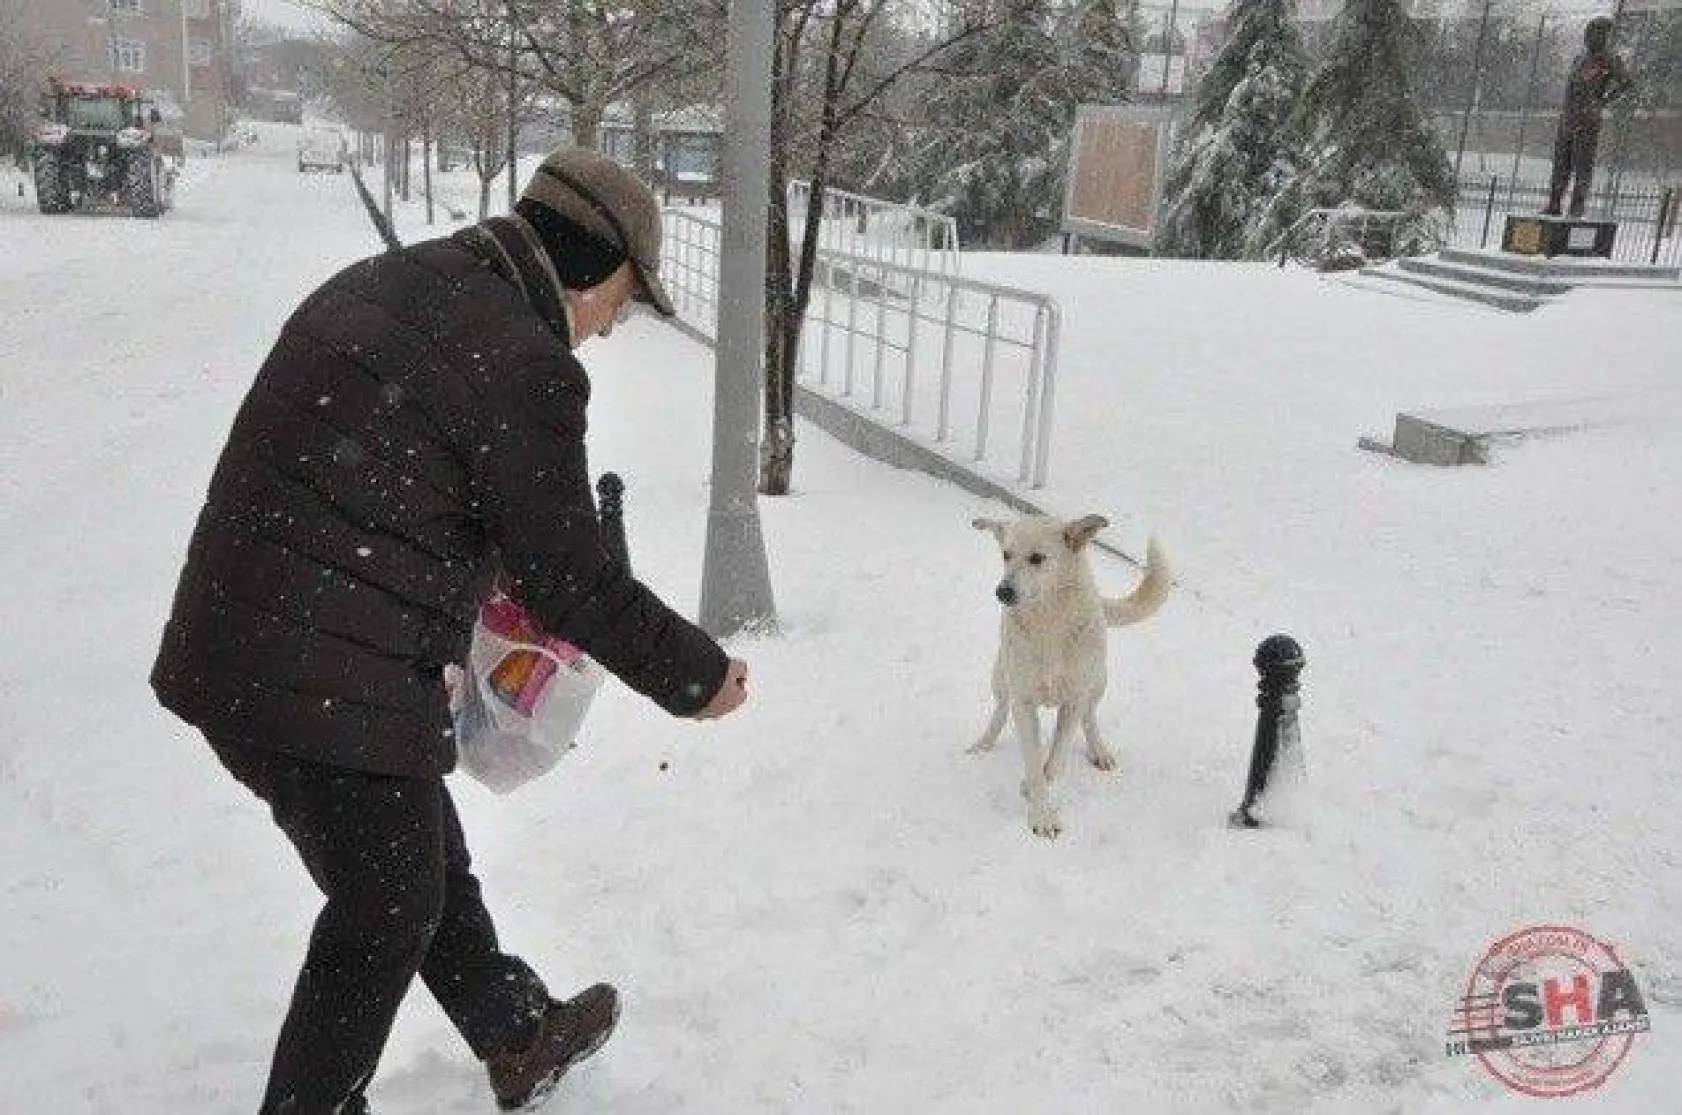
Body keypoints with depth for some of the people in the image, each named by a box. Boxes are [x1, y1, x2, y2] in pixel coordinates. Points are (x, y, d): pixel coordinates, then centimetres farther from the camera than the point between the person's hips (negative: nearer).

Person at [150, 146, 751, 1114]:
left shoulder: (380, 283, 10)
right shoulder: (524, 363, -19)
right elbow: (572, 581, -15)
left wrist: (456, 577, 25)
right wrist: (700, 677, -1)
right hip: (338, 689, -10)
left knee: (427, 858, 24)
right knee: (388, 908, 12)